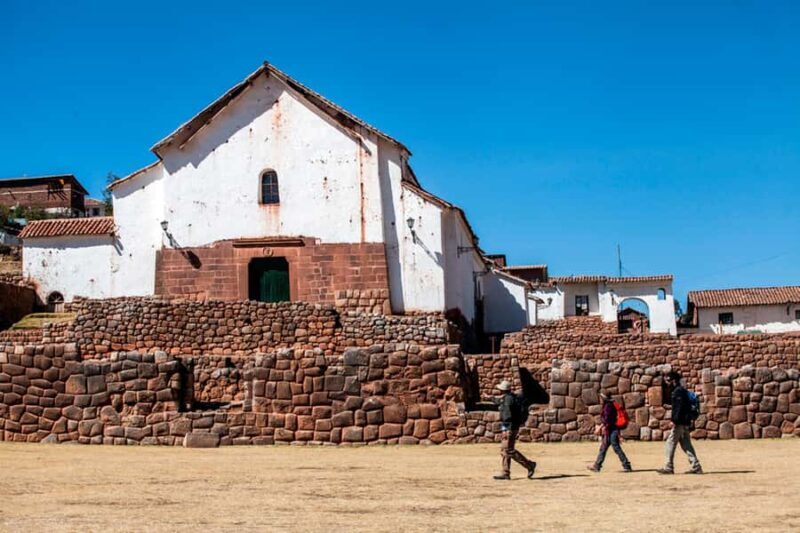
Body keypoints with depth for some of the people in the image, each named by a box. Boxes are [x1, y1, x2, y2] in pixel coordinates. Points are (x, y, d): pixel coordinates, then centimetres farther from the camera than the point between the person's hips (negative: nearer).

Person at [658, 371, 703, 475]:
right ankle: (696, 466, 6)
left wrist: (675, 420, -23)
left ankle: (668, 468, -3)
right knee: (686, 444, 9)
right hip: (685, 423, 10)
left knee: (670, 442, -5)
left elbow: (680, 407, -22)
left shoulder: (678, 391, -13)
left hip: (680, 422, -10)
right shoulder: (682, 390, 18)